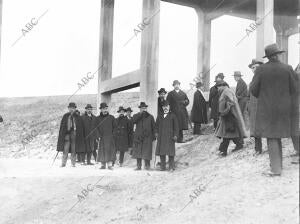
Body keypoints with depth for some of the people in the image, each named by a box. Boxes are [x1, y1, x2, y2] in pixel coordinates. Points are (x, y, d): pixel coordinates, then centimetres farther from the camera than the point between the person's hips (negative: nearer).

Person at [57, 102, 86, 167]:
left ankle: (73, 164, 9)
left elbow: (81, 127, 9)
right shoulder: (65, 116, 8)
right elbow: (62, 126, 8)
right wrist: (61, 134, 1)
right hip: (67, 133, 0)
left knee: (74, 150, 3)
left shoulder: (78, 117, 8)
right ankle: (63, 163, 0)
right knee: (65, 150, -5)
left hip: (75, 134, 1)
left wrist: (81, 136, 3)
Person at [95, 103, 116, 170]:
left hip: (110, 137, -1)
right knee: (102, 150, 1)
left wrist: (113, 134, -1)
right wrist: (98, 136, -2)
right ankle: (103, 164, 10)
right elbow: (96, 128, 8)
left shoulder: (111, 117, 8)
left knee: (110, 150, -8)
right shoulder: (98, 118, 8)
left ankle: (110, 164, -5)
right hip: (102, 137, 1)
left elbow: (114, 127, 10)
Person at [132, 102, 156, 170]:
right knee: (138, 152, 1)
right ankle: (138, 166, 8)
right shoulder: (136, 116, 11)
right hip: (138, 137, 1)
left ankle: (147, 166, 3)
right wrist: (140, 113, -13)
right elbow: (134, 120, -13)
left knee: (147, 152, -6)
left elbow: (153, 127, 11)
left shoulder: (150, 117, 11)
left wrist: (153, 137, 3)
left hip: (147, 137, -1)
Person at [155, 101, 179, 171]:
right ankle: (162, 167, 10)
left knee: (170, 152, -6)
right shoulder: (159, 116, 18)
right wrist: (156, 132, 3)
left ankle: (171, 167, -1)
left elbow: (176, 126, 4)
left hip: (170, 136, -3)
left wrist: (175, 135, -5)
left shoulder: (172, 116, 7)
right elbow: (156, 125, 19)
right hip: (161, 137, 4)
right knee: (161, 152, 2)